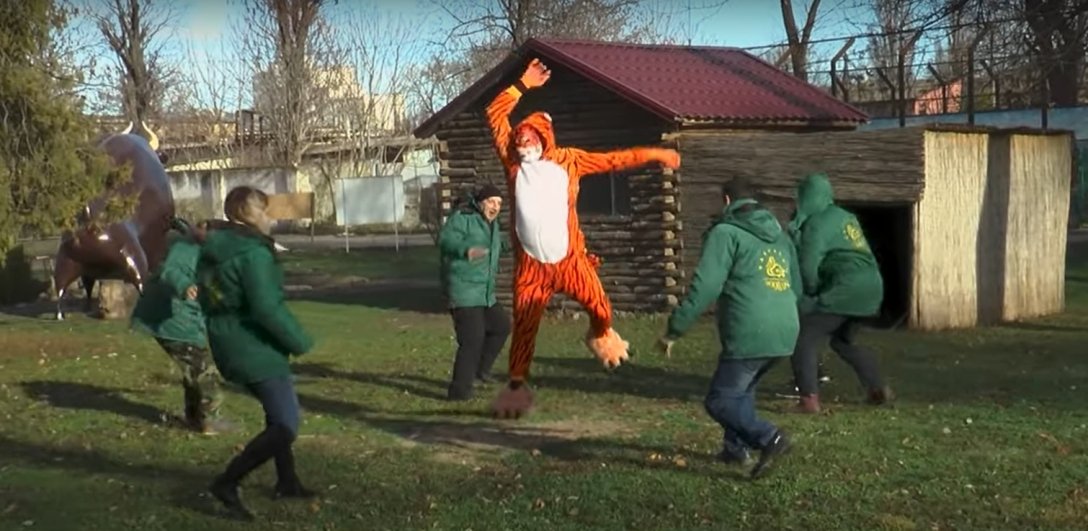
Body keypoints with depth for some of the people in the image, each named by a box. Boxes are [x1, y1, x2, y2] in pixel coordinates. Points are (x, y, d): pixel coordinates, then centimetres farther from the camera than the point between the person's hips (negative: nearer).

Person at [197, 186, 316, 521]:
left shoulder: (213, 248, 9)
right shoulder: (254, 252, -20)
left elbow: (207, 298, 16)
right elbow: (268, 307, -26)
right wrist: (300, 341, -15)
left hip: (227, 345, 10)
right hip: (255, 347, -10)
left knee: (278, 411, 26)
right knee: (286, 425, -7)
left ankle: (287, 482, 34)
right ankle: (227, 483, -10)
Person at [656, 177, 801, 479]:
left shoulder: (726, 233, -3)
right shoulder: (780, 236, 21)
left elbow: (705, 286, -12)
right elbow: (797, 288, 27)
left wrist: (674, 330, -9)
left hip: (750, 334, -8)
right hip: (785, 333, 8)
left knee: (720, 401, 0)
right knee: (742, 388, 27)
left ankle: (769, 438, -17)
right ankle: (735, 448, 26)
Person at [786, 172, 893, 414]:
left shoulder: (816, 224, -7)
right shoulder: (845, 217, 18)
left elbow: (808, 267, -12)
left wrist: (811, 293, 6)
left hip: (845, 290, -9)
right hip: (870, 287, 9)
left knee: (803, 338, -1)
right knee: (844, 340, 29)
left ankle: (809, 399, -11)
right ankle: (878, 389, 27)